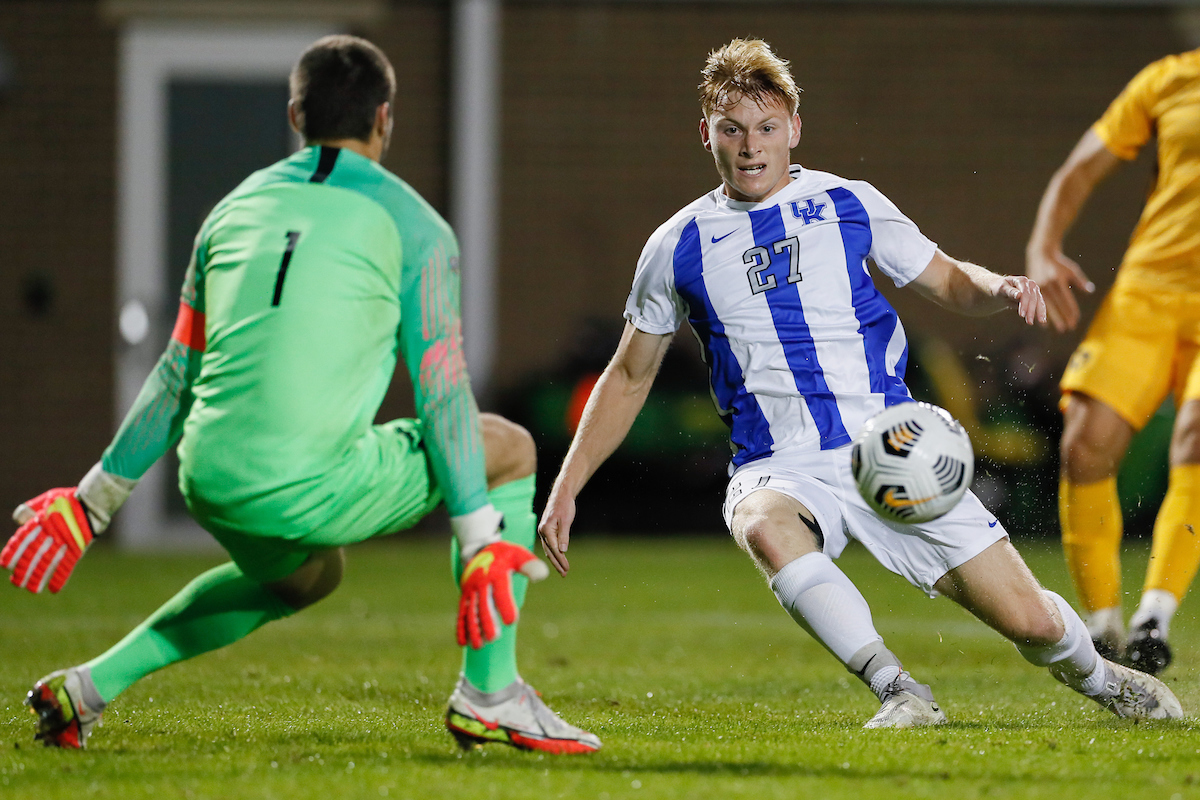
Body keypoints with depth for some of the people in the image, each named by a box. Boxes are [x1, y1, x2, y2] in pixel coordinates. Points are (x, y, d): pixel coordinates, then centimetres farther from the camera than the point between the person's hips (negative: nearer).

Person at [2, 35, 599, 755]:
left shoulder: (236, 208, 17)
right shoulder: (411, 225, 3)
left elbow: (176, 378, 19)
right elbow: (442, 397, -3)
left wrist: (94, 499, 25)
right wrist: (480, 544, -2)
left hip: (210, 483, 6)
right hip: (311, 490, -6)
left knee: (306, 575, 37)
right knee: (508, 450, 14)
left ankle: (89, 686, 30)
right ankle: (489, 692, 8)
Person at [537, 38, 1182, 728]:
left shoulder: (848, 204, 7)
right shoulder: (679, 247, 7)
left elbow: (949, 282, 16)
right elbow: (630, 377, 17)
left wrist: (998, 287, -8)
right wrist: (567, 488, 10)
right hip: (780, 470, -1)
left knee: (1031, 620, -7)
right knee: (764, 527, -40)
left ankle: (1098, 678, 28)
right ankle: (897, 690, -38)